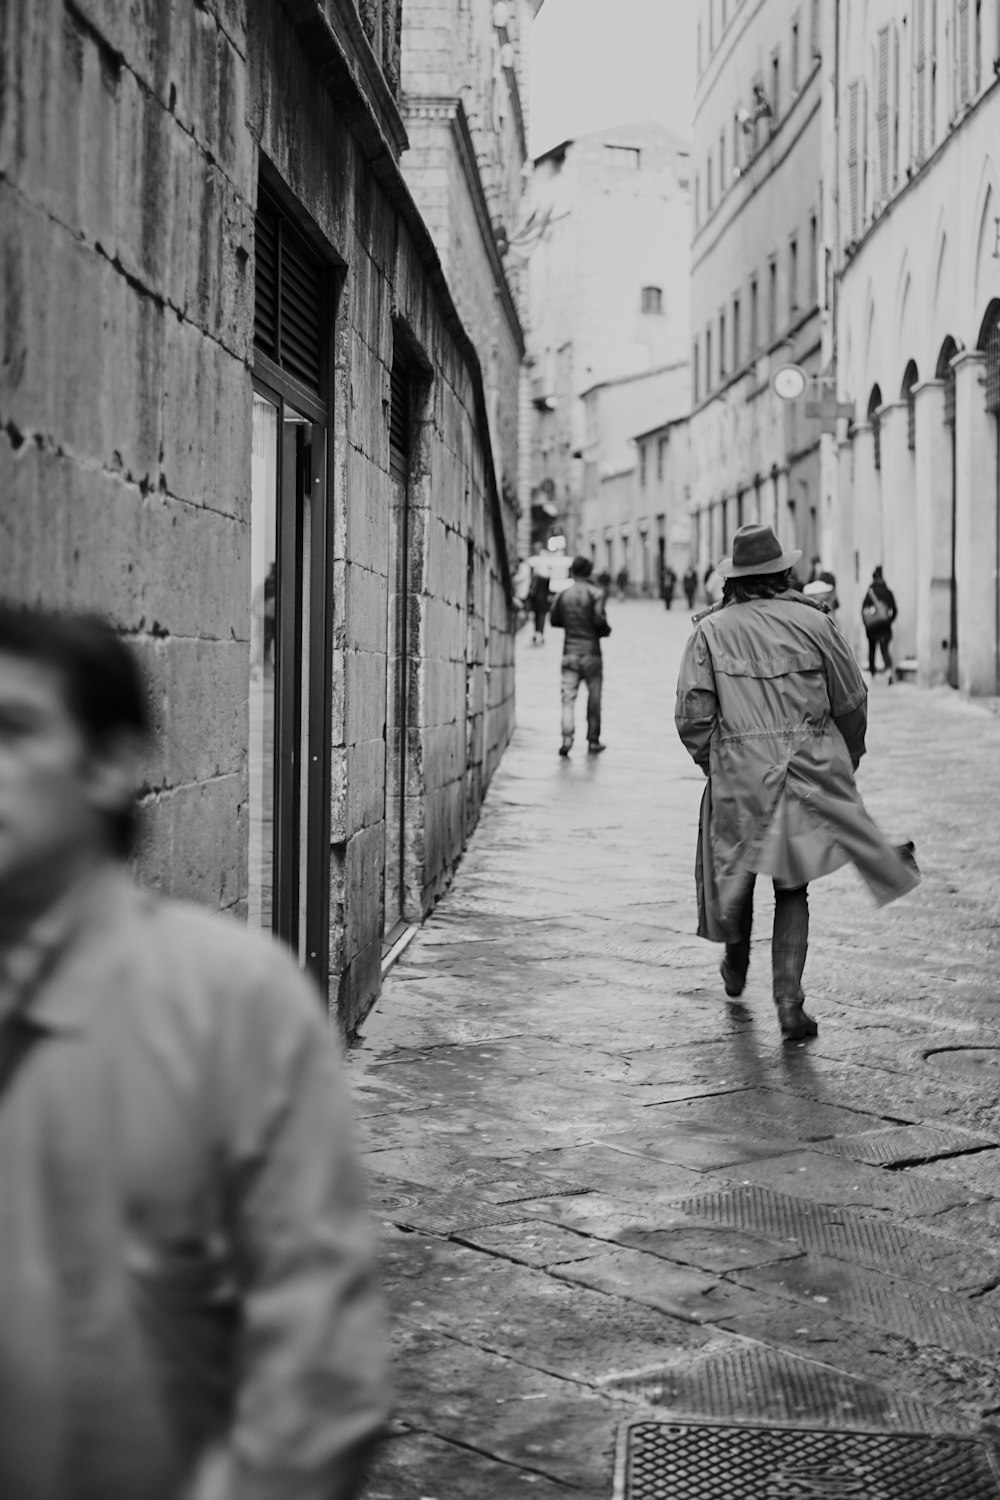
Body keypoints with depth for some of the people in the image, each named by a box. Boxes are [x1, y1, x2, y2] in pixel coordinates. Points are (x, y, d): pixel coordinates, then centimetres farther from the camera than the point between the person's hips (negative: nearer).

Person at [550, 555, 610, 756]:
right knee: (594, 698, 10)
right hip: (591, 652, -2)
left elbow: (554, 620, 8)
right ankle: (593, 740, 15)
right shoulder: (595, 594, -8)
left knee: (568, 697, 0)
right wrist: (606, 630, 4)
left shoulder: (562, 595, 3)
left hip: (570, 652, 2)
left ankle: (567, 736, -19)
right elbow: (599, 619, -16)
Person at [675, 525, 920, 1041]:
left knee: (737, 869, 21)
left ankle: (735, 965, 41)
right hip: (812, 773, 0)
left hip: (738, 776, 0)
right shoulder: (813, 622, -1)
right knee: (792, 888, 8)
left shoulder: (711, 630, -1)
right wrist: (847, 759, 20)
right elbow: (852, 702, 4)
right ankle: (789, 1000, 0)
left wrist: (710, 762, 13)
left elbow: (692, 715, -4)